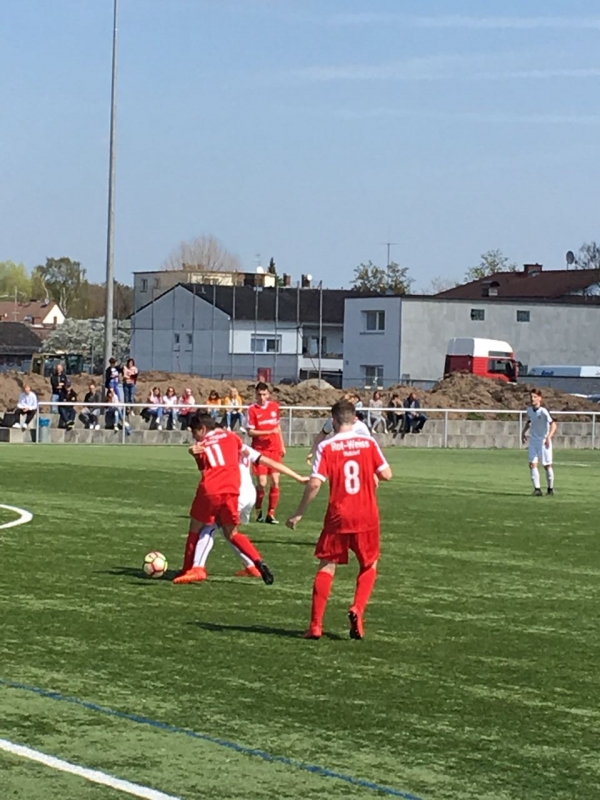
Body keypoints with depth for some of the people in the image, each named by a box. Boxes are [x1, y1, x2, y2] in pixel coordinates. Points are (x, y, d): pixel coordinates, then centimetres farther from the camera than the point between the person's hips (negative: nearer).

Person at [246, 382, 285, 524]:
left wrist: (282, 445, 17)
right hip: (260, 450, -4)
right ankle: (259, 511, 14)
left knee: (275, 482, -1)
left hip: (274, 449, 4)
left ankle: (271, 514, 6)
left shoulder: (275, 406, 7)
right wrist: (269, 432, -18)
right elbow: (250, 432, -9)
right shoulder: (253, 409, -7)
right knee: (262, 483, -8)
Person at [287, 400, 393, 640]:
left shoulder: (326, 447, -6)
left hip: (338, 517, -1)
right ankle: (357, 609, -4)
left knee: (327, 566, 9)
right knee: (369, 566, 18)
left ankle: (316, 625, 5)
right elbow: (386, 475, 0)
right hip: (367, 516, 1)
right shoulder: (369, 443, -1)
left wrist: (298, 513, -3)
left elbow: (315, 483, -12)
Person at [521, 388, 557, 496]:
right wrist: (524, 432, 13)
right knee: (532, 464, -8)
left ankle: (550, 488, 22)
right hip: (533, 440, 5)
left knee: (547, 465, 5)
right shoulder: (529, 409, 0)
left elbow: (553, 425, -28)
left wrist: (549, 437, -40)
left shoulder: (543, 411, -21)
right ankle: (537, 489, -6)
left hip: (544, 441, -5)